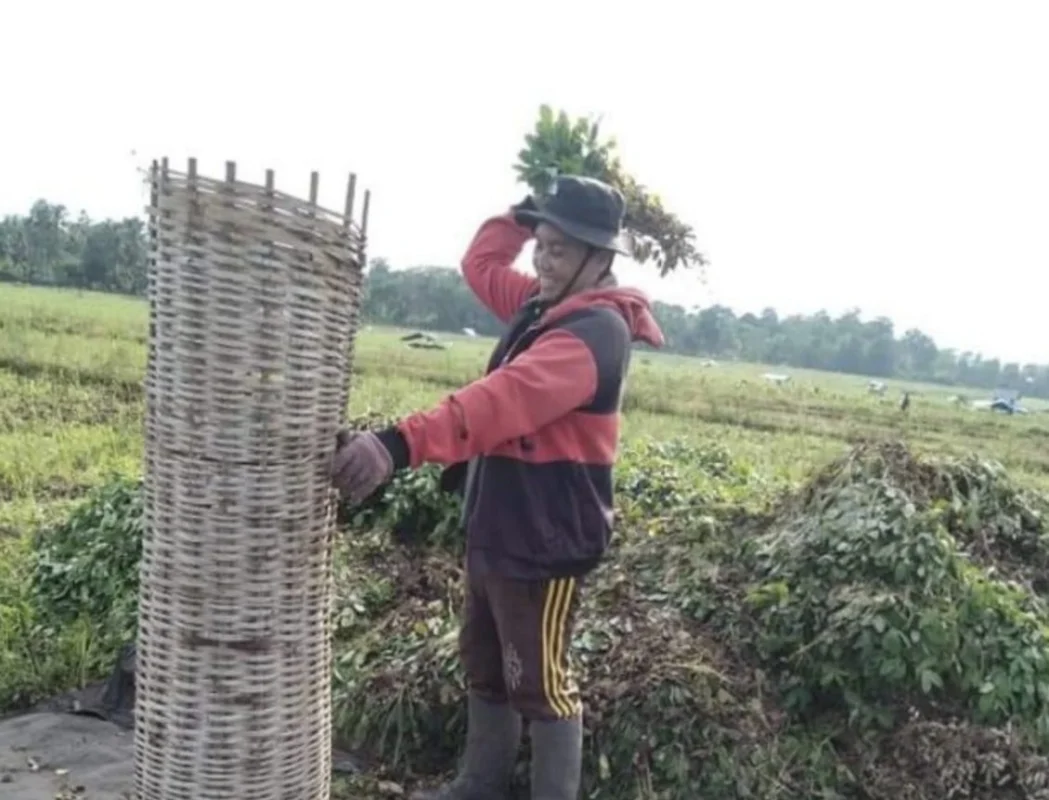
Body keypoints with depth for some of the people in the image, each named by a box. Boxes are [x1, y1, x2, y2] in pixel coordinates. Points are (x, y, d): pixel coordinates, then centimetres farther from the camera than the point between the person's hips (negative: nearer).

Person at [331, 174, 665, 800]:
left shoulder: (596, 332, -23)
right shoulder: (541, 306, 8)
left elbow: (503, 400, -38)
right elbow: (481, 263, 22)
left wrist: (400, 444, -49)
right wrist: (525, 214, 5)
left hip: (546, 540, -10)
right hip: (496, 528, 10)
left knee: (541, 684, 4)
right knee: (486, 669, 22)